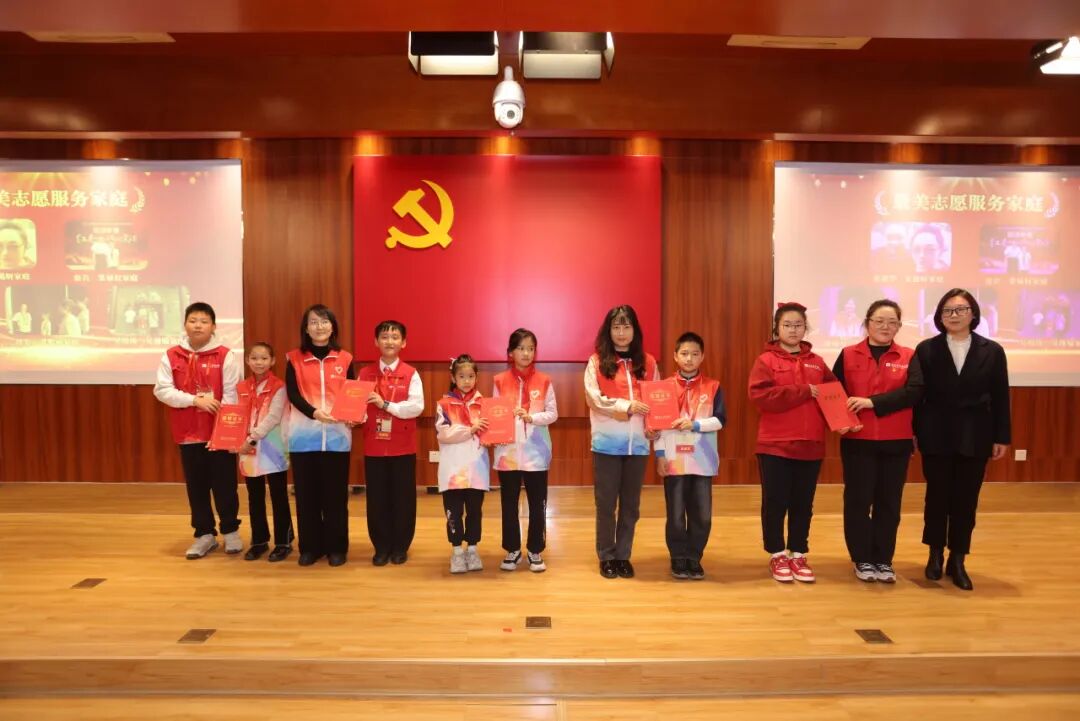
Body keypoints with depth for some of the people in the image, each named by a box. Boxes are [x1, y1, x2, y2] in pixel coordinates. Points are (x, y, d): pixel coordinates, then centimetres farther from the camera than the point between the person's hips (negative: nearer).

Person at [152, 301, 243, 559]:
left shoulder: (225, 356, -4)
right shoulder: (171, 356, 2)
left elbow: (231, 395, -7)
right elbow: (162, 391, -4)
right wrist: (195, 399, -16)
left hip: (220, 432, -2)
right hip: (187, 434, 2)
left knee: (224, 484, 5)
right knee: (196, 486, 10)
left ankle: (231, 530, 22)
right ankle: (204, 534, 23)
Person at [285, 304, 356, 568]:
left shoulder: (344, 359, 6)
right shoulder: (294, 359, 4)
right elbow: (292, 394, -4)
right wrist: (313, 412, -21)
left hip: (337, 435, 0)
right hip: (304, 435, 0)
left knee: (336, 494, 4)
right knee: (306, 494, 5)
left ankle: (336, 547, 14)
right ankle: (310, 547, 17)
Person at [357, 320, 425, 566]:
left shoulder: (411, 374, -2)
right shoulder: (365, 373, 5)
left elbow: (417, 407, -13)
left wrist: (385, 404, -19)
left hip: (402, 447, -2)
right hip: (374, 446, 2)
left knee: (403, 498, 6)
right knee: (376, 498, 7)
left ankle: (400, 547, 20)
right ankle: (381, 547, 21)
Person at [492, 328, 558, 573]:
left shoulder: (544, 382, 1)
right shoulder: (500, 381, 2)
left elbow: (553, 414, -3)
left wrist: (532, 417, -19)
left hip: (536, 453, 0)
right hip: (507, 452, 1)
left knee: (537, 505, 6)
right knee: (509, 504, 9)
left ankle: (535, 551, 20)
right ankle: (512, 550, 23)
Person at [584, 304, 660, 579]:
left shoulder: (647, 362, 8)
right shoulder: (597, 361, 0)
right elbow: (594, 398, -8)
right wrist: (627, 406, -16)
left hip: (638, 443, 3)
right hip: (607, 443, -2)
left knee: (631, 504, 10)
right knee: (606, 503, 6)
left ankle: (623, 555, 23)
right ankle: (607, 557, 19)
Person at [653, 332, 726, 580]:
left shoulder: (712, 387, 4)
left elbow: (720, 420, -2)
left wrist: (695, 424, -15)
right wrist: (660, 454, -5)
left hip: (702, 460, 1)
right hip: (673, 460, -1)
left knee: (702, 514, 4)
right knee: (676, 514, 5)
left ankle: (694, 558, 20)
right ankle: (678, 559, 19)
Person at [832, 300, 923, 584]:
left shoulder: (909, 357, 3)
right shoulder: (848, 355, 2)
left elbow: (914, 391, -12)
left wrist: (872, 402, -20)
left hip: (896, 442, 1)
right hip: (857, 441, -1)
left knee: (889, 502, 8)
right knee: (858, 501, 4)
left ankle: (883, 560, 21)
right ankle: (862, 560, 18)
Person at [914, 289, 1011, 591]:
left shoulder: (992, 351, 3)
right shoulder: (926, 349, 0)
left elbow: (1000, 398, 4)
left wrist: (1002, 437, 1)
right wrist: (914, 433, -5)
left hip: (975, 436, 1)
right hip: (937, 436, -1)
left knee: (966, 500, 6)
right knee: (937, 496, 6)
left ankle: (957, 560, 18)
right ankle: (935, 555, 23)